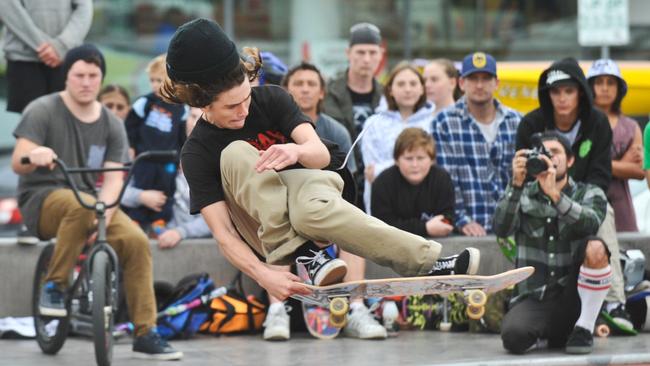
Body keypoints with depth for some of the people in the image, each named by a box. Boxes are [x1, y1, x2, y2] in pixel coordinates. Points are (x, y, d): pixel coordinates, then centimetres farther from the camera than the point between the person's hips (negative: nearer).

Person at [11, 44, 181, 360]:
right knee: (80, 205, -40)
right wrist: (34, 155, -38)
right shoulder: (42, 111, -3)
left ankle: (145, 334, -15)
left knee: (136, 240, -23)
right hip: (42, 200, -4)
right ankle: (53, 287, -21)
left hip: (91, 199, 4)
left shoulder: (112, 125, 8)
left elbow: (113, 177, -1)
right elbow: (18, 163, -13)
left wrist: (105, 207, -23)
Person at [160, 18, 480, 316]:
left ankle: (428, 262, -40)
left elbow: (322, 155, -15)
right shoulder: (197, 152, -12)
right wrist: (263, 276, -35)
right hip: (264, 233, 0)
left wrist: (297, 151, -40)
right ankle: (300, 253, -33)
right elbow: (223, 234, -19)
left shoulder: (271, 99, -5)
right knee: (235, 154, -29)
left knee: (310, 210, -40)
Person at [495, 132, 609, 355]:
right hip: (535, 297, 1)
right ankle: (554, 331, 7)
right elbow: (501, 229, -11)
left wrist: (554, 193, -33)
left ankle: (583, 329, -12)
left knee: (595, 248, -29)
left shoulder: (590, 194, 6)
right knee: (513, 336, -30)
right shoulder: (522, 195, 9)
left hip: (574, 294, -1)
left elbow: (591, 223, -19)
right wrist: (516, 184, -24)